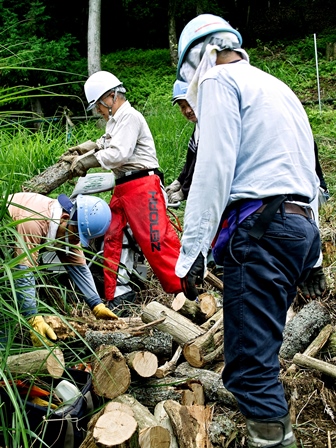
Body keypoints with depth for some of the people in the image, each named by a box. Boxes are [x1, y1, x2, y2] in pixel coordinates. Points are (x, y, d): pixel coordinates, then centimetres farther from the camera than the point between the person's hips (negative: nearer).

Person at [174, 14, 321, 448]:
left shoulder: (219, 80, 1)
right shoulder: (277, 87, 27)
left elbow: (213, 169, -13)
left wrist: (190, 252, -13)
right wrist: (311, 259, 26)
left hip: (262, 228, -9)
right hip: (304, 226, 9)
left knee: (250, 355, -8)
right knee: (260, 341, 15)